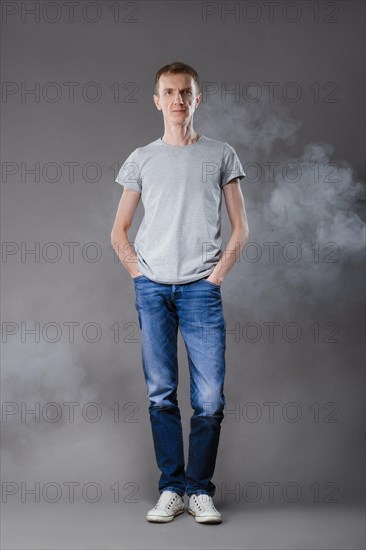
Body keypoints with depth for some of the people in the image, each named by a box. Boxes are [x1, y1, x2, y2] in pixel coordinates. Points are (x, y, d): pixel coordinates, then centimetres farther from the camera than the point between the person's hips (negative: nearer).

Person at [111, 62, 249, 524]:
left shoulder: (220, 155, 10)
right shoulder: (142, 159, 12)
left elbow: (240, 228, 9)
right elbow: (119, 232, 16)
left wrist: (217, 275, -2)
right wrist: (138, 273, 3)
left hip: (201, 289, -1)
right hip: (152, 289, 1)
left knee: (210, 398, -5)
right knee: (161, 394, 3)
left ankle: (200, 491, 8)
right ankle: (170, 489, 12)